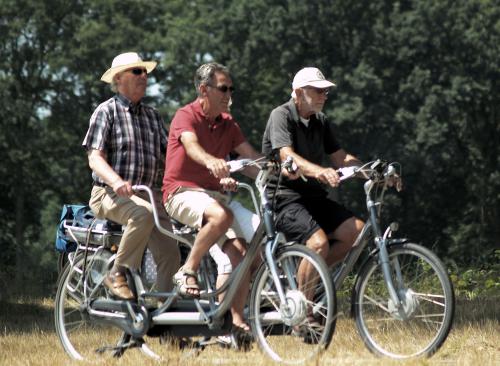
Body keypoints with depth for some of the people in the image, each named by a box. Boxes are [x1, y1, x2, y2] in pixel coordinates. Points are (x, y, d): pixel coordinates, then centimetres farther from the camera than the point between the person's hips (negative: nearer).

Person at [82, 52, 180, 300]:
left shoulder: (152, 115, 19)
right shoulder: (107, 111, 1)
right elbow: (95, 158, -9)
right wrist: (116, 181, -29)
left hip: (150, 194, 6)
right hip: (110, 195, -6)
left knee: (170, 255, -10)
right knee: (143, 213, -37)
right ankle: (118, 275, -24)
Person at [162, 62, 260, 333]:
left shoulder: (228, 124, 15)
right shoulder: (186, 116, -7)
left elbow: (250, 155, 5)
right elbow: (192, 145, -28)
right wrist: (211, 161, -50)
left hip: (213, 194, 6)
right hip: (182, 192, -6)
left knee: (241, 251, -15)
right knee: (221, 215, -37)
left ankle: (236, 319, -10)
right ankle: (188, 271, -21)